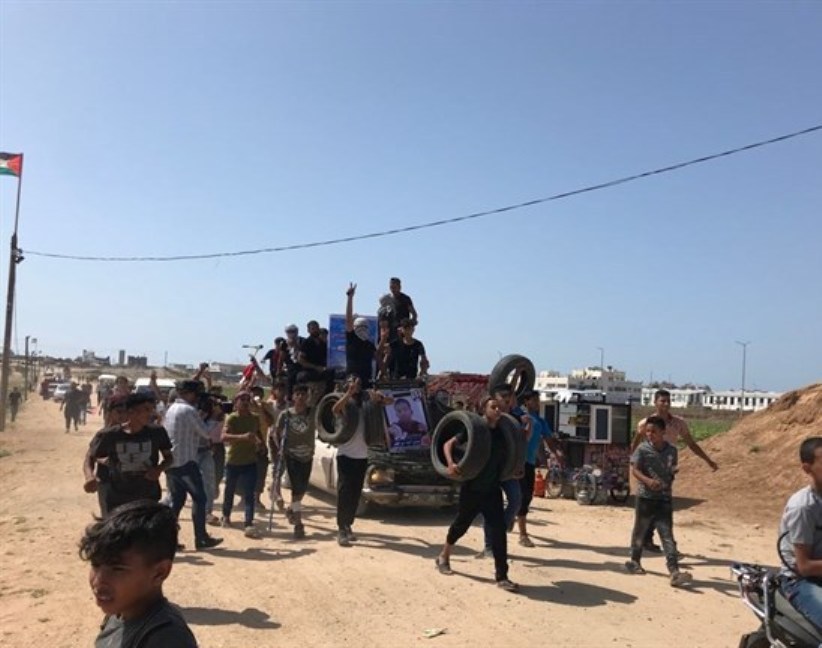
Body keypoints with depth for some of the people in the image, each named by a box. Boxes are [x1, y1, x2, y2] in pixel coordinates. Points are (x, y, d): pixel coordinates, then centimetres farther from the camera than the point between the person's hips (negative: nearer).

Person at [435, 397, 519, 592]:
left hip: (492, 490, 3)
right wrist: (450, 463, -25)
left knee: (499, 530, -5)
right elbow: (448, 443, -11)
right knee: (460, 525, 13)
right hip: (471, 489, -3)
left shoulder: (503, 433, 3)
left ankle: (501, 576, 1)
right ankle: (443, 557, 38)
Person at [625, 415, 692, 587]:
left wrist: (669, 482, 1)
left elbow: (672, 472, 16)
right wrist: (648, 480, -29)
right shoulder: (642, 448, -7)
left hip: (664, 499, 1)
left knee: (668, 535, -4)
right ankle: (635, 561, 33)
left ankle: (674, 572, -9)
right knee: (640, 532, 13)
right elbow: (634, 470, -13)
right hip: (646, 497, -1)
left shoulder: (672, 450, 2)